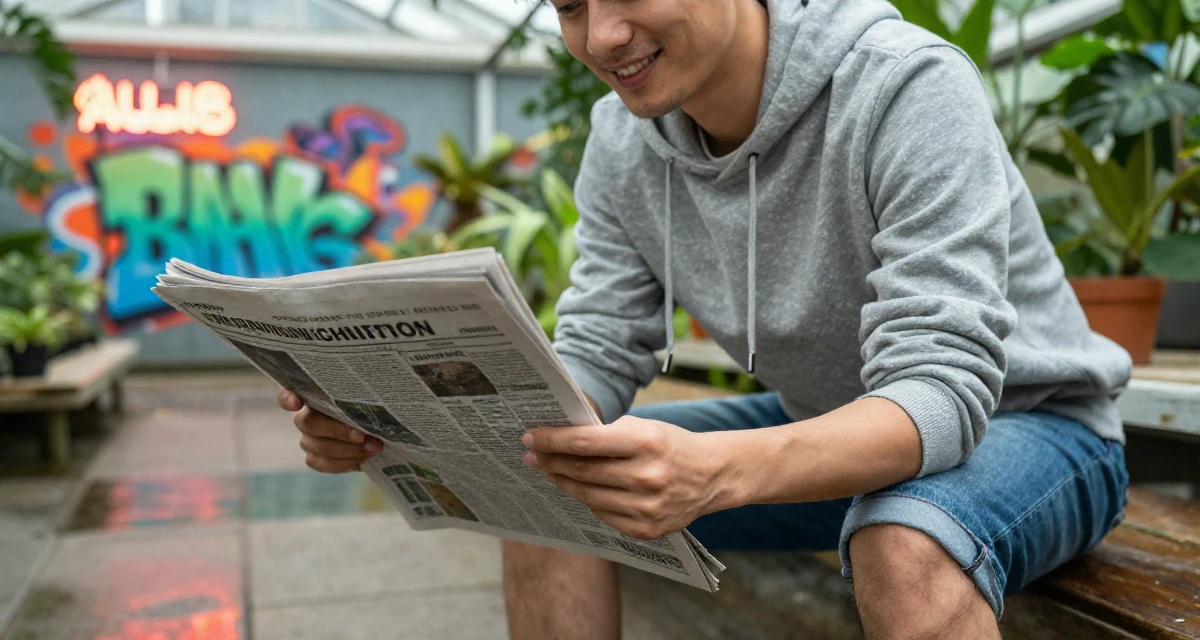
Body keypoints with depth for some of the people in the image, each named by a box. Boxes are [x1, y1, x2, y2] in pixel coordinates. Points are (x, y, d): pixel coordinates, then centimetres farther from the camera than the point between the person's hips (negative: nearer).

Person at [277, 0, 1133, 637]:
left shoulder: (911, 89, -27)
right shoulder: (623, 142, -8)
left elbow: (943, 391, -33)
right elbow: (594, 364, -9)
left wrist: (716, 471, -52)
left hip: (1023, 420, -5)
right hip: (832, 429, 5)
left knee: (906, 548, -39)